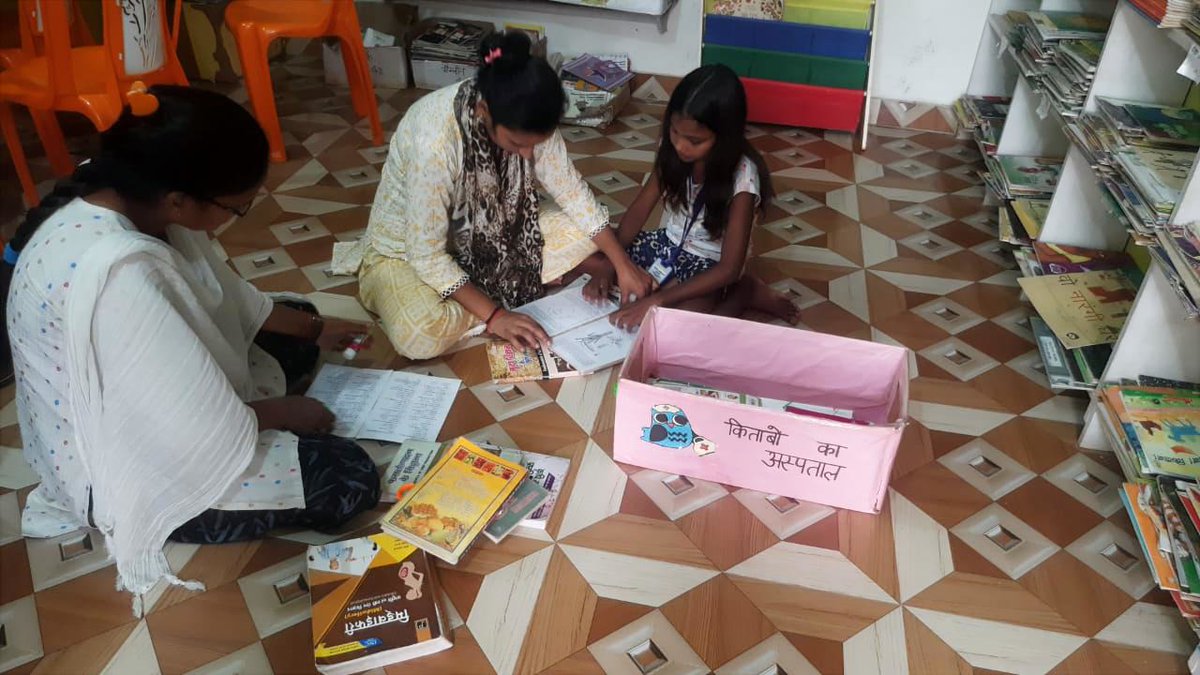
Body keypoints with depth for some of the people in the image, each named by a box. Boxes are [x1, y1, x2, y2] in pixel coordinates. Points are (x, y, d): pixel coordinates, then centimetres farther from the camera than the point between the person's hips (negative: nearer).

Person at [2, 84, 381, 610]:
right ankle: (141, 519, 3)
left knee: (293, 341, 20)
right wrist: (287, 413, -12)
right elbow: (199, 423, -30)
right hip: (126, 467, -9)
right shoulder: (116, 270, -39)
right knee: (351, 480, -12)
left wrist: (313, 327, 12)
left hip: (132, 408, 9)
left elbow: (221, 293, 7)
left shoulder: (120, 194, -10)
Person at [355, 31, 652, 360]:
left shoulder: (526, 122, -19)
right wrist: (494, 315, -31)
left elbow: (574, 194, -7)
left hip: (486, 238, 5)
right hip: (407, 250, -4)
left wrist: (623, 264, -11)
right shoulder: (433, 139, -36)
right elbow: (427, 255, -30)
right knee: (421, 334, -35)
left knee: (582, 232, -10)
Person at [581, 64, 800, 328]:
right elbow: (640, 209, -6)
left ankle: (745, 292, -4)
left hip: (711, 264, -6)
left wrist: (657, 300, -35)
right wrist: (609, 263, -21)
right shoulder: (673, 150, -13)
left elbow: (729, 268, -29)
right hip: (671, 243, 6)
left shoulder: (742, 176, -29)